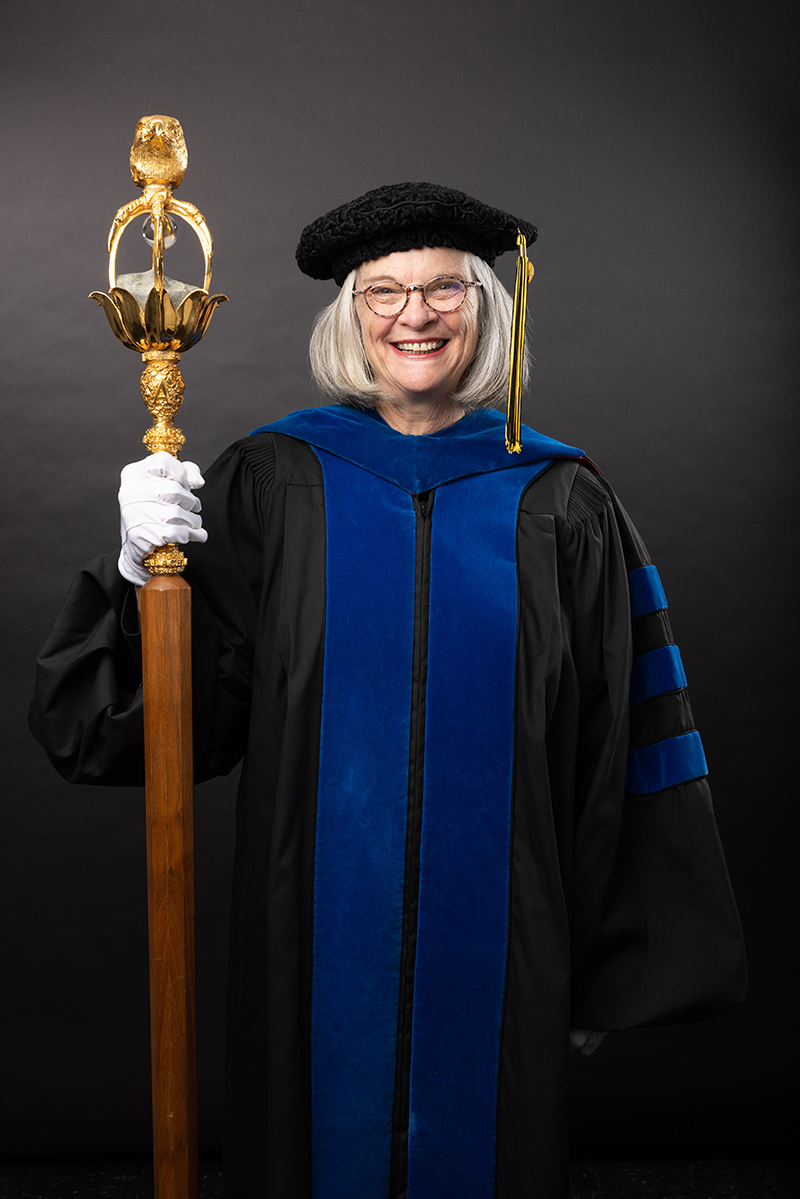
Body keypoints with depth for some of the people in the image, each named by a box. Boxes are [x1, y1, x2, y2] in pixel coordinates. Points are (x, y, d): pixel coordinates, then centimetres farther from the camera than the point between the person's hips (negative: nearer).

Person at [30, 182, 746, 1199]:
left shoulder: (560, 505, -2)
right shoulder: (273, 480, -2)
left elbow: (611, 753, 0)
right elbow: (191, 713, -4)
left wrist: (602, 970, 1)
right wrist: (148, 571, -22)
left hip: (494, 928, 0)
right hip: (319, 929, 0)